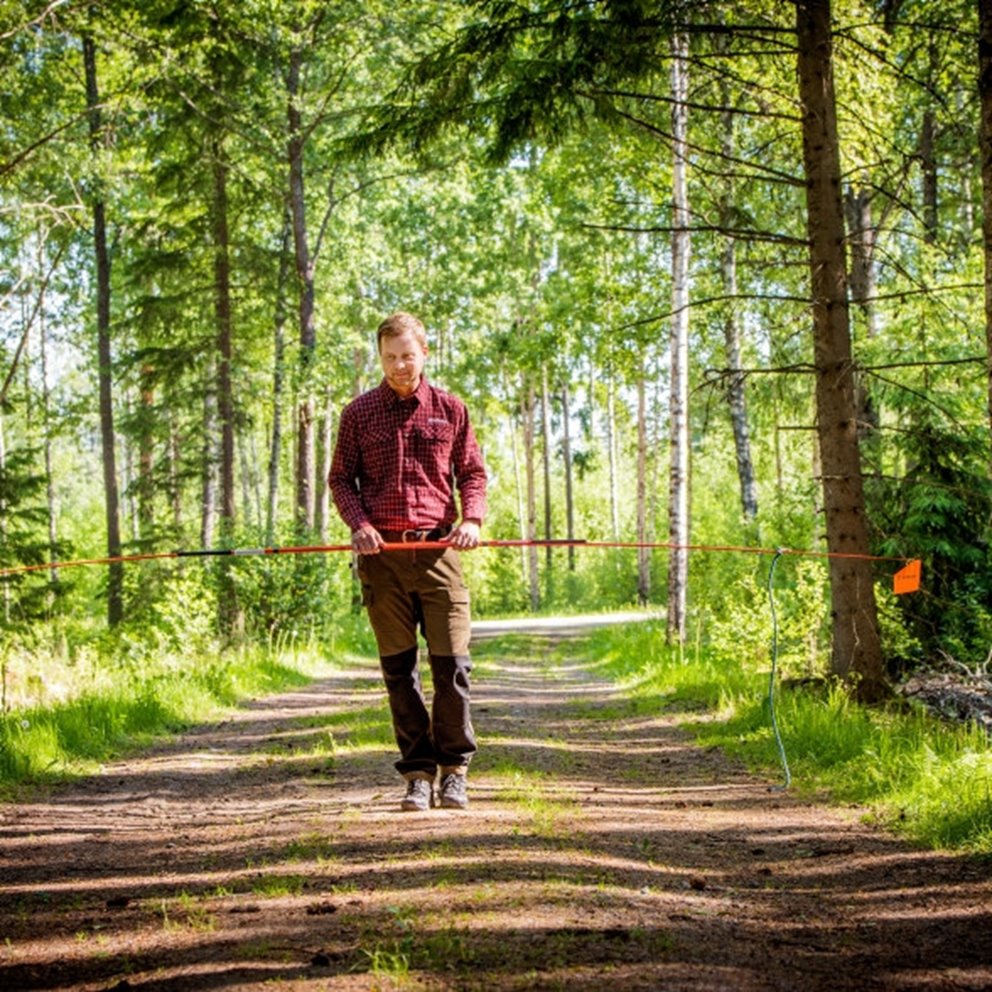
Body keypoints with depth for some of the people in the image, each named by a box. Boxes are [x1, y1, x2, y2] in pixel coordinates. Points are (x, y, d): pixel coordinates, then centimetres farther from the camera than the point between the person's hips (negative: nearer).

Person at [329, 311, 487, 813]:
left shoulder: (449, 409, 9)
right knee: (398, 667, 3)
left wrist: (472, 517, -5)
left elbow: (472, 471, 13)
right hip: (382, 552, 0)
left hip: (437, 548, 0)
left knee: (451, 661, -5)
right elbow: (340, 477, 9)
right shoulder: (359, 412, 8)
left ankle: (454, 769, 8)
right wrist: (359, 523, -8)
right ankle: (418, 772, 11)